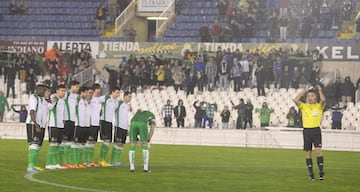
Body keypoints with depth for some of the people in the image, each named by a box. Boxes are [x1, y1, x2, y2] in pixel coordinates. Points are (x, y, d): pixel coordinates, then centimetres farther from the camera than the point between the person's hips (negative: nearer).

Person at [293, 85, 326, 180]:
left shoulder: (319, 106, 3)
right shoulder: (303, 106, 8)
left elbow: (323, 100, -18)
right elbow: (296, 100, -8)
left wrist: (319, 90, -3)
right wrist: (303, 92, 3)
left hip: (316, 130, -2)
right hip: (306, 131, 2)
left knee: (318, 150, -15)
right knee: (308, 152, 4)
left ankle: (321, 171, -10)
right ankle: (311, 173, 11)